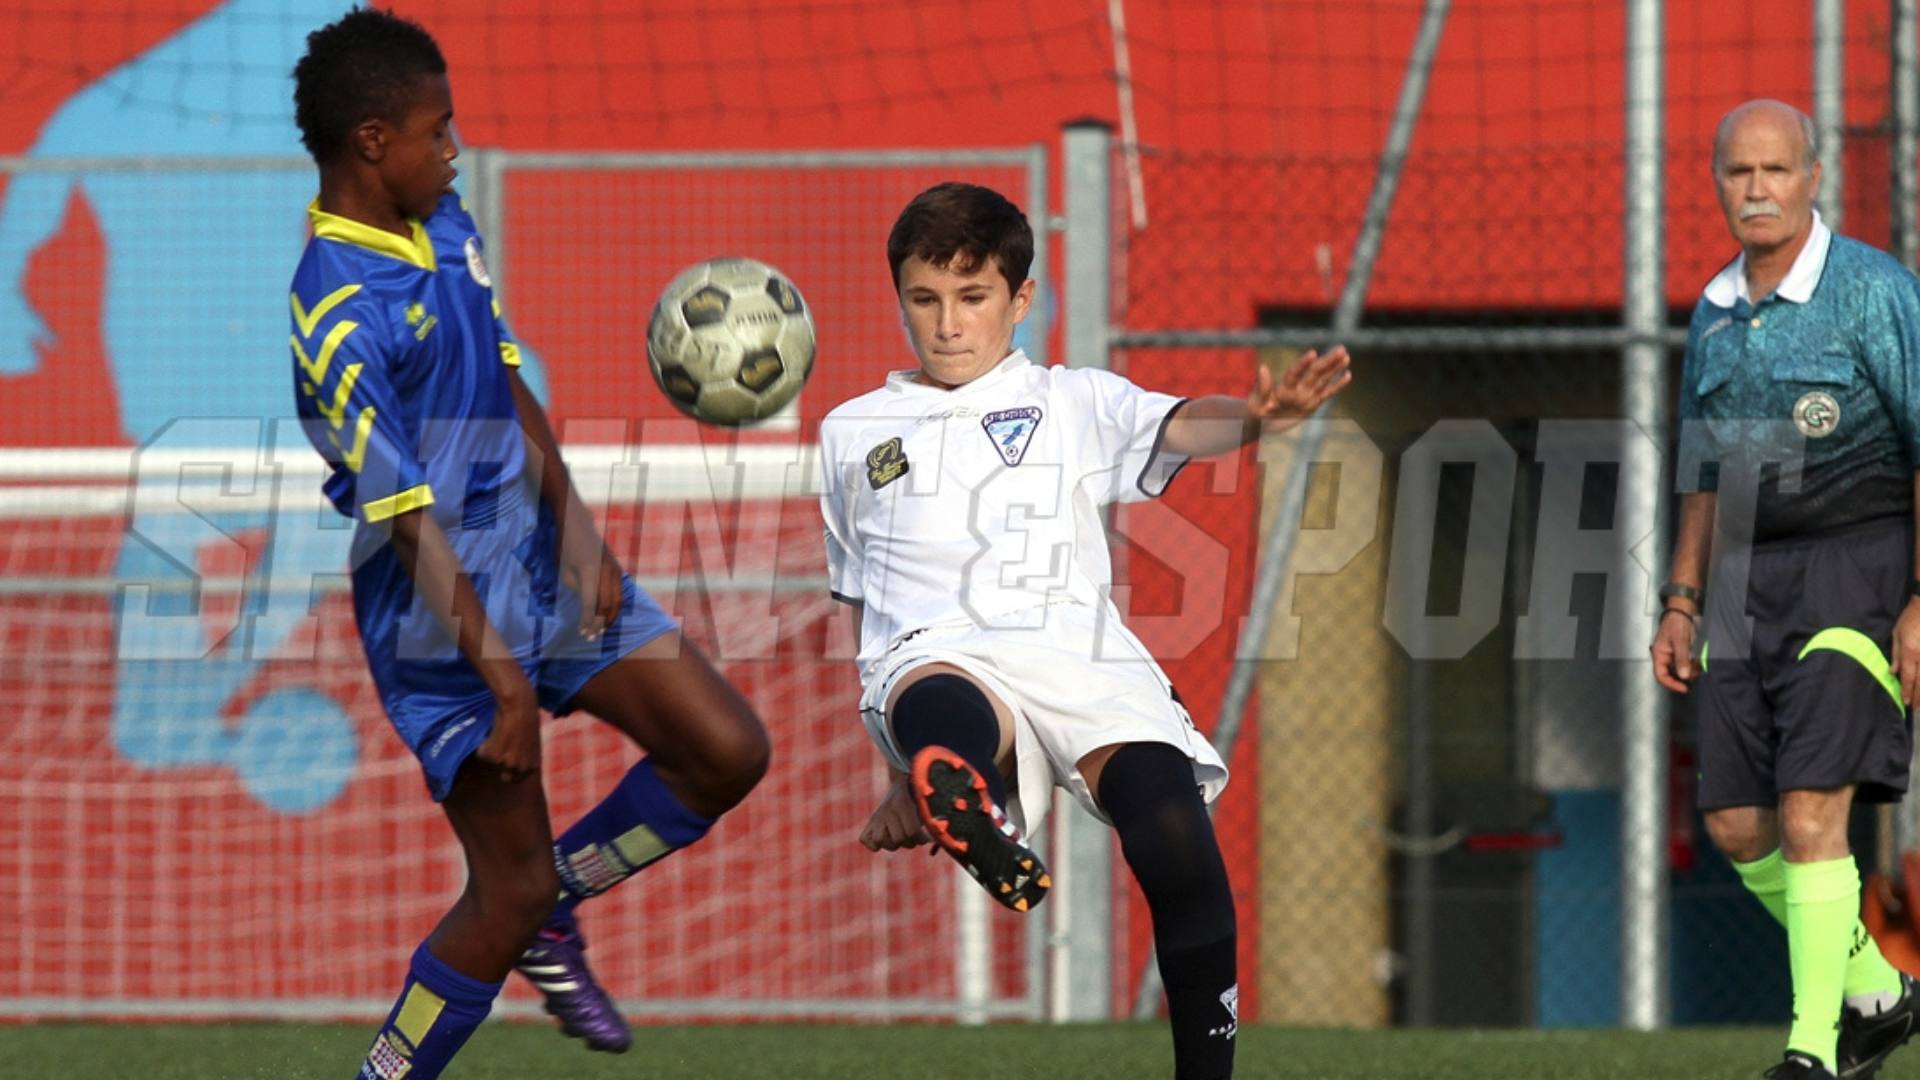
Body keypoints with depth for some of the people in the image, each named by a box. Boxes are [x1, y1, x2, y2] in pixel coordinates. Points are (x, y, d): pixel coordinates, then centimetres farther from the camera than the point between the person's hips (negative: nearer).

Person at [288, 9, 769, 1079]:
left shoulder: (446, 227, 4)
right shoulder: (338, 314, -24)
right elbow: (409, 520, -25)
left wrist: (575, 527, -3)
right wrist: (504, 682, -25)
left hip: (542, 562, 8)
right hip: (445, 619, -8)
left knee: (727, 751, 3)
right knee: (510, 890, -6)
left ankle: (553, 905, 23)